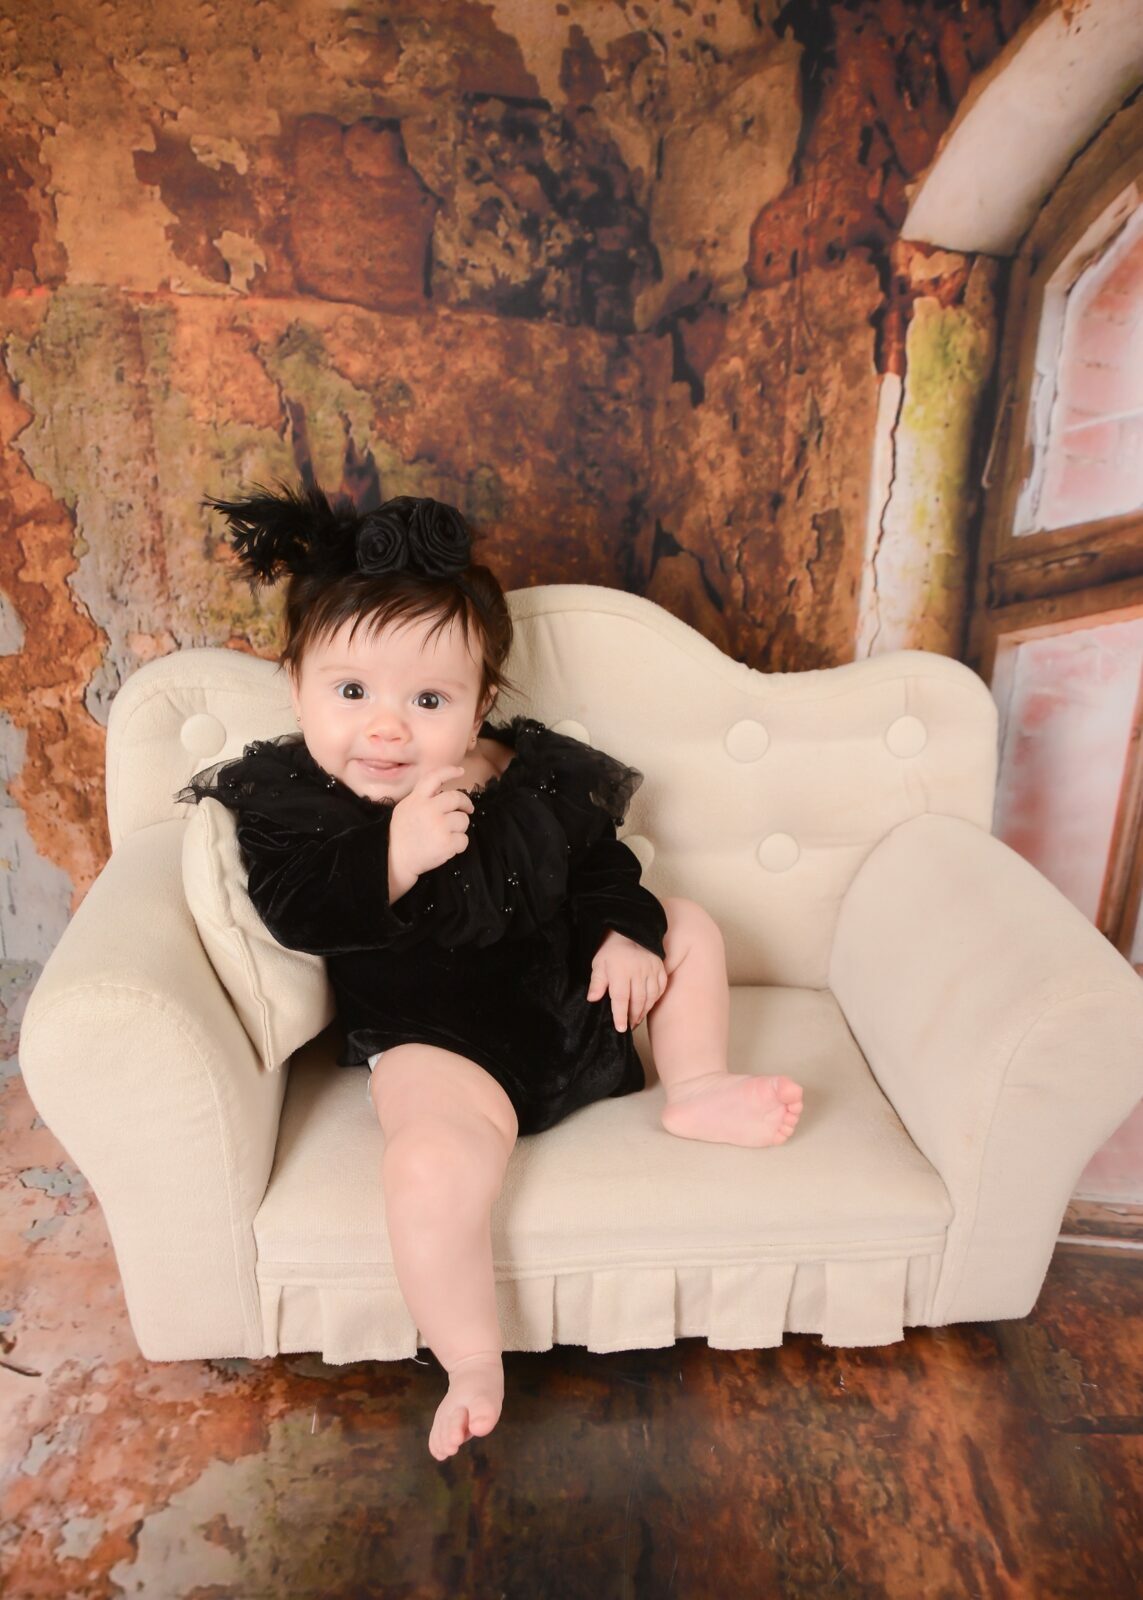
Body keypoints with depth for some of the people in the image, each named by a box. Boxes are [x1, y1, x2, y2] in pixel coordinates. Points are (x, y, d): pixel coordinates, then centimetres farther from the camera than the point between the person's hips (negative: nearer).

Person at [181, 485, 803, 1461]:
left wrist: (625, 932, -7)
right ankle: (471, 1364, -8)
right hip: (437, 1040, -5)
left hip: (571, 993, 6)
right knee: (435, 1162, -33)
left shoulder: (532, 771, -1)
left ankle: (698, 1094, 18)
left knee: (688, 929, 11)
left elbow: (597, 860, 10)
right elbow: (297, 915, -21)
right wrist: (393, 856, -35)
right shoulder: (287, 796, -10)